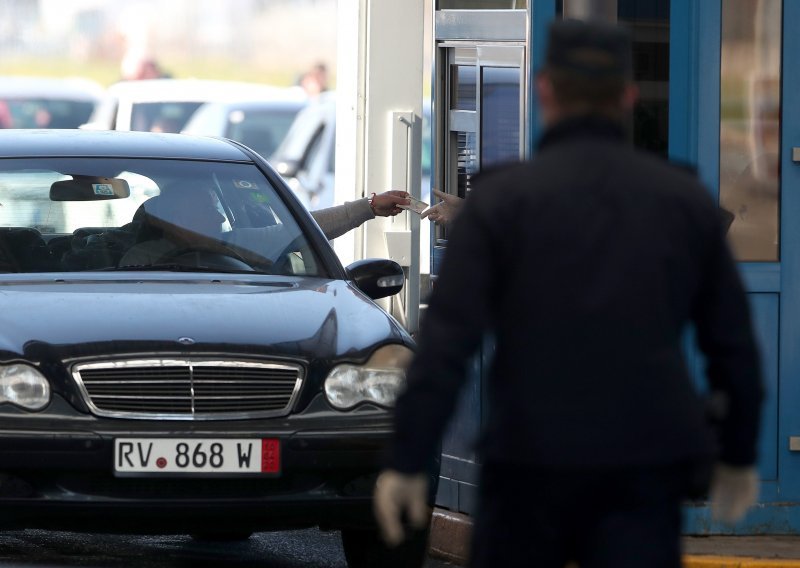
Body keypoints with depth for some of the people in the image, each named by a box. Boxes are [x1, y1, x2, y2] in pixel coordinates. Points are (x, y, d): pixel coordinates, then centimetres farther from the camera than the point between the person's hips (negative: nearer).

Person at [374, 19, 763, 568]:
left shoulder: (503, 197, -4)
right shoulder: (685, 198, 5)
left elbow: (446, 342, -11)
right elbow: (733, 342, 9)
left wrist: (407, 461, -9)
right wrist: (738, 454, 21)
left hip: (532, 463, -1)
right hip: (644, 472, 1)